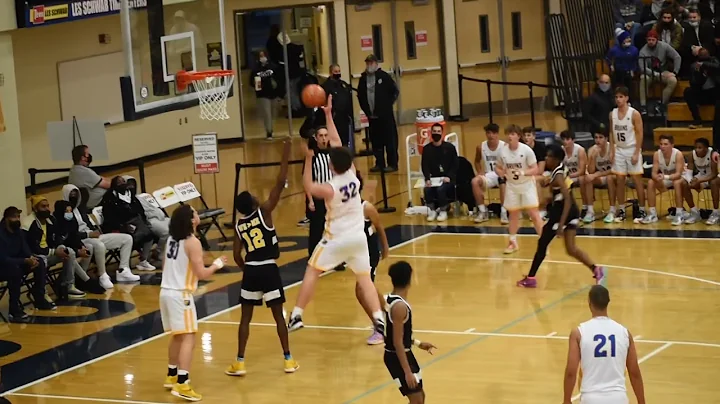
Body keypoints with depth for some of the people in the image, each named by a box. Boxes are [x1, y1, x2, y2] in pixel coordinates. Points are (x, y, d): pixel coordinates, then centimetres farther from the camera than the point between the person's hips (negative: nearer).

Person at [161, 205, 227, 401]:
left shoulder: (172, 239, 10)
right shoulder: (192, 242, -15)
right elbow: (202, 274, -16)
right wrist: (216, 265, 0)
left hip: (166, 292, 9)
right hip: (180, 294, -9)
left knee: (178, 336, 22)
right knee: (188, 338, -9)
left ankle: (172, 376, 32)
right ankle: (182, 384, -18)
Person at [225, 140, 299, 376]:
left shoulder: (239, 225, 5)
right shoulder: (264, 212, -7)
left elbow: (236, 255, 2)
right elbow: (280, 184, -12)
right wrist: (285, 156, -10)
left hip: (250, 270, 3)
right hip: (268, 269, -3)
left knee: (246, 317, 9)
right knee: (278, 314, 6)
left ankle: (239, 363, 8)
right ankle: (288, 360, 10)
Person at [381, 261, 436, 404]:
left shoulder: (389, 300, 5)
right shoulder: (400, 306, -24)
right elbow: (397, 342, -25)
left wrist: (417, 343, 24)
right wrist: (407, 372, -24)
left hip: (405, 354, 10)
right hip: (398, 357, -10)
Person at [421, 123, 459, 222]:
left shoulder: (450, 147, -3)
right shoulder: (427, 149, 4)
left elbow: (455, 165, -3)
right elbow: (424, 166, 0)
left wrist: (449, 177, -18)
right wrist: (427, 179, -17)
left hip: (448, 178, -2)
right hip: (434, 178, 2)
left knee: (441, 189, -32)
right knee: (427, 189, -28)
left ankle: (443, 211, -10)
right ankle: (432, 210, -6)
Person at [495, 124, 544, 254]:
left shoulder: (526, 150, -18)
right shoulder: (503, 151, -7)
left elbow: (535, 170, -16)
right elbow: (498, 168, 6)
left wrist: (523, 173, -34)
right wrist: (502, 173, -17)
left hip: (527, 185, -4)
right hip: (512, 186, 4)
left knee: (534, 213, -8)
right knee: (513, 214, 12)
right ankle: (513, 242, 25)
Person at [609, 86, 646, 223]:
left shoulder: (634, 114, -11)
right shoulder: (612, 114, 4)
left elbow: (639, 134, -11)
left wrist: (636, 153, -16)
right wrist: (611, 151, 4)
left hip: (632, 150, -5)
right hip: (619, 150, 5)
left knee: (637, 180, -2)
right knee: (619, 180, 5)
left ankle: (642, 210, 3)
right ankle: (621, 210, 12)